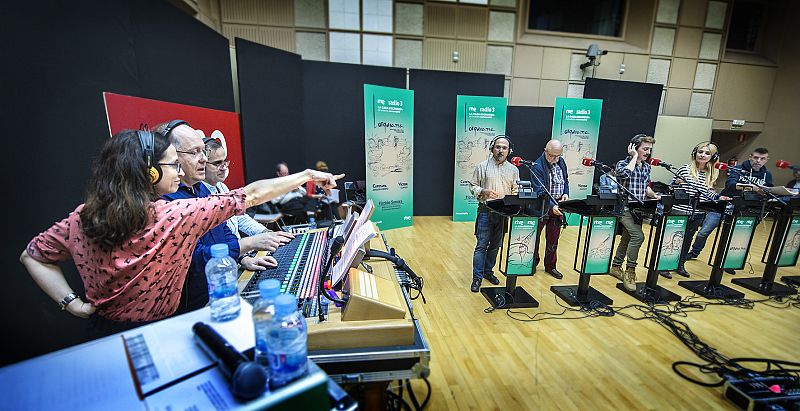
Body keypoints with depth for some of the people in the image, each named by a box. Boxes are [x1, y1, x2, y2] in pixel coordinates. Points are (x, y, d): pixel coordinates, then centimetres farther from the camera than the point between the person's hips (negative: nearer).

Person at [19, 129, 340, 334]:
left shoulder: (82, 219, -9)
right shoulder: (176, 216, -27)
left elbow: (32, 255, 6)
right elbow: (252, 195, -23)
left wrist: (72, 302, 0)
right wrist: (307, 175, -15)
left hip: (104, 335, 7)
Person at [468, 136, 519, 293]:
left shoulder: (513, 170, 11)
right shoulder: (482, 166, 0)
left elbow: (516, 189, 16)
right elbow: (472, 186, 0)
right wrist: (484, 192, -17)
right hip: (486, 211, -4)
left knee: (495, 245, 13)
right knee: (481, 245, -3)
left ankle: (488, 271, 30)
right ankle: (477, 278, 5)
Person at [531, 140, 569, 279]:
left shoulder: (561, 162, 6)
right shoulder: (538, 166, -16)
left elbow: (566, 180, 20)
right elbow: (540, 192, -23)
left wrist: (566, 193, 1)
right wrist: (551, 206, -34)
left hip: (557, 206, 6)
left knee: (553, 238, 13)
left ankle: (550, 265, 26)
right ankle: (533, 262, 24)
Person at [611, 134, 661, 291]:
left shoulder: (646, 166, 12)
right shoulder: (622, 164, -8)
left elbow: (646, 187, 23)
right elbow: (625, 174, -32)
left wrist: (654, 195, 3)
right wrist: (634, 157, -17)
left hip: (639, 209, 7)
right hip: (625, 208, -7)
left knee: (627, 239, 13)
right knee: (638, 236, -20)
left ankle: (616, 266, 27)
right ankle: (630, 271, -8)